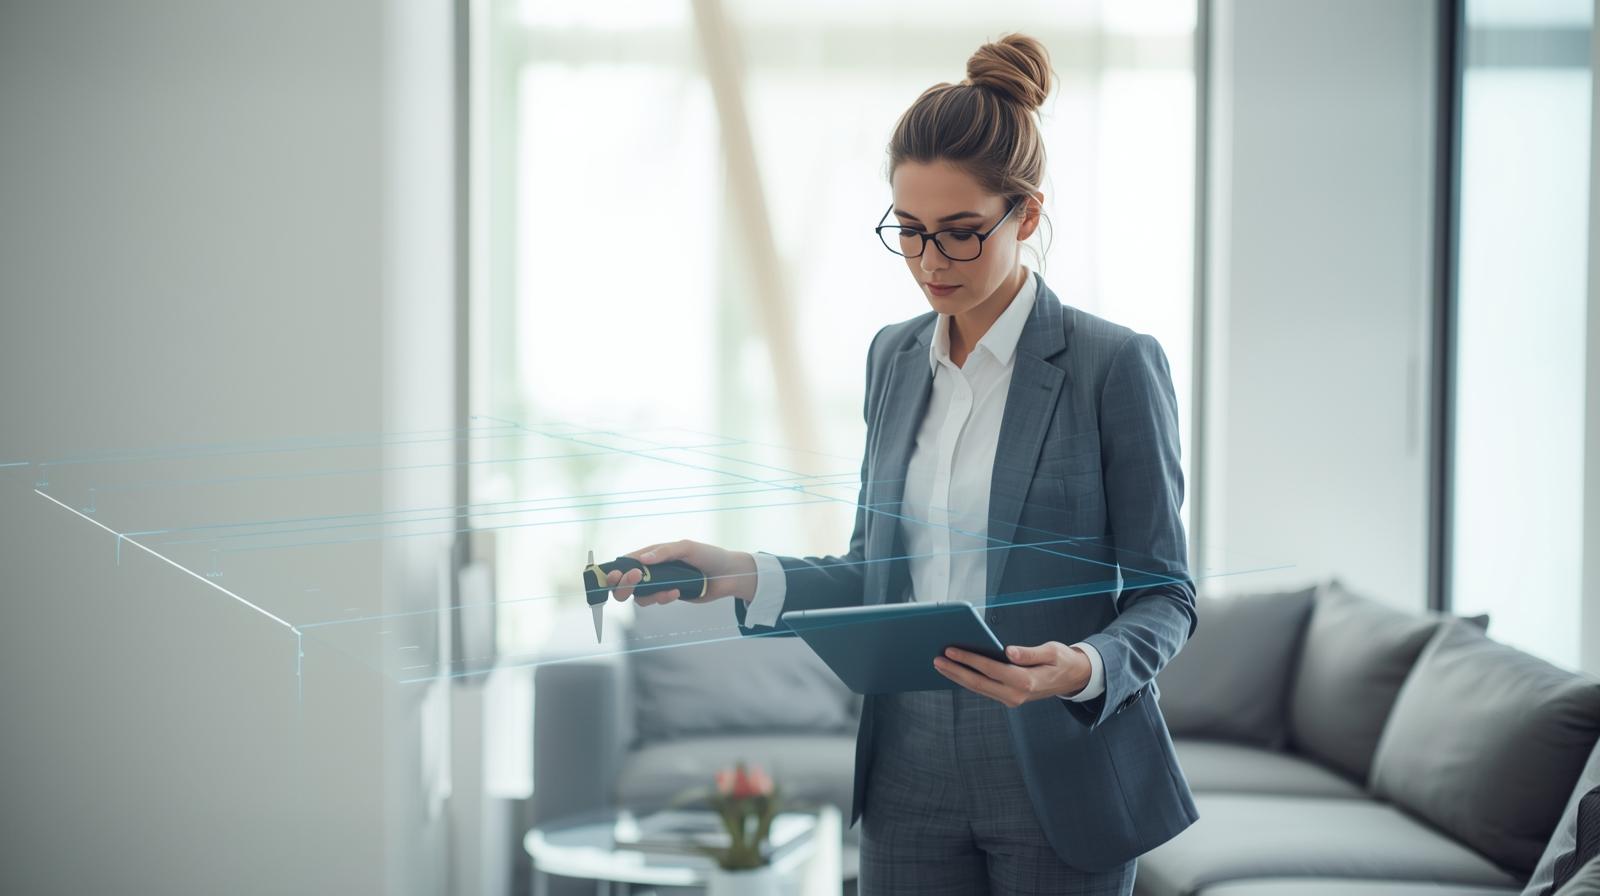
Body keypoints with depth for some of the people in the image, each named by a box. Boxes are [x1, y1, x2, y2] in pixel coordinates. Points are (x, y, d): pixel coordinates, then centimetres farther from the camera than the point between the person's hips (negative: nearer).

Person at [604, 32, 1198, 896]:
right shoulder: (894, 355, 9)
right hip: (912, 783, 4)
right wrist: (742, 576, -2)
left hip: (1060, 788, -4)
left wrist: (1084, 668, -26)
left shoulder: (1116, 364, -8)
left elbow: (1162, 594, -6)